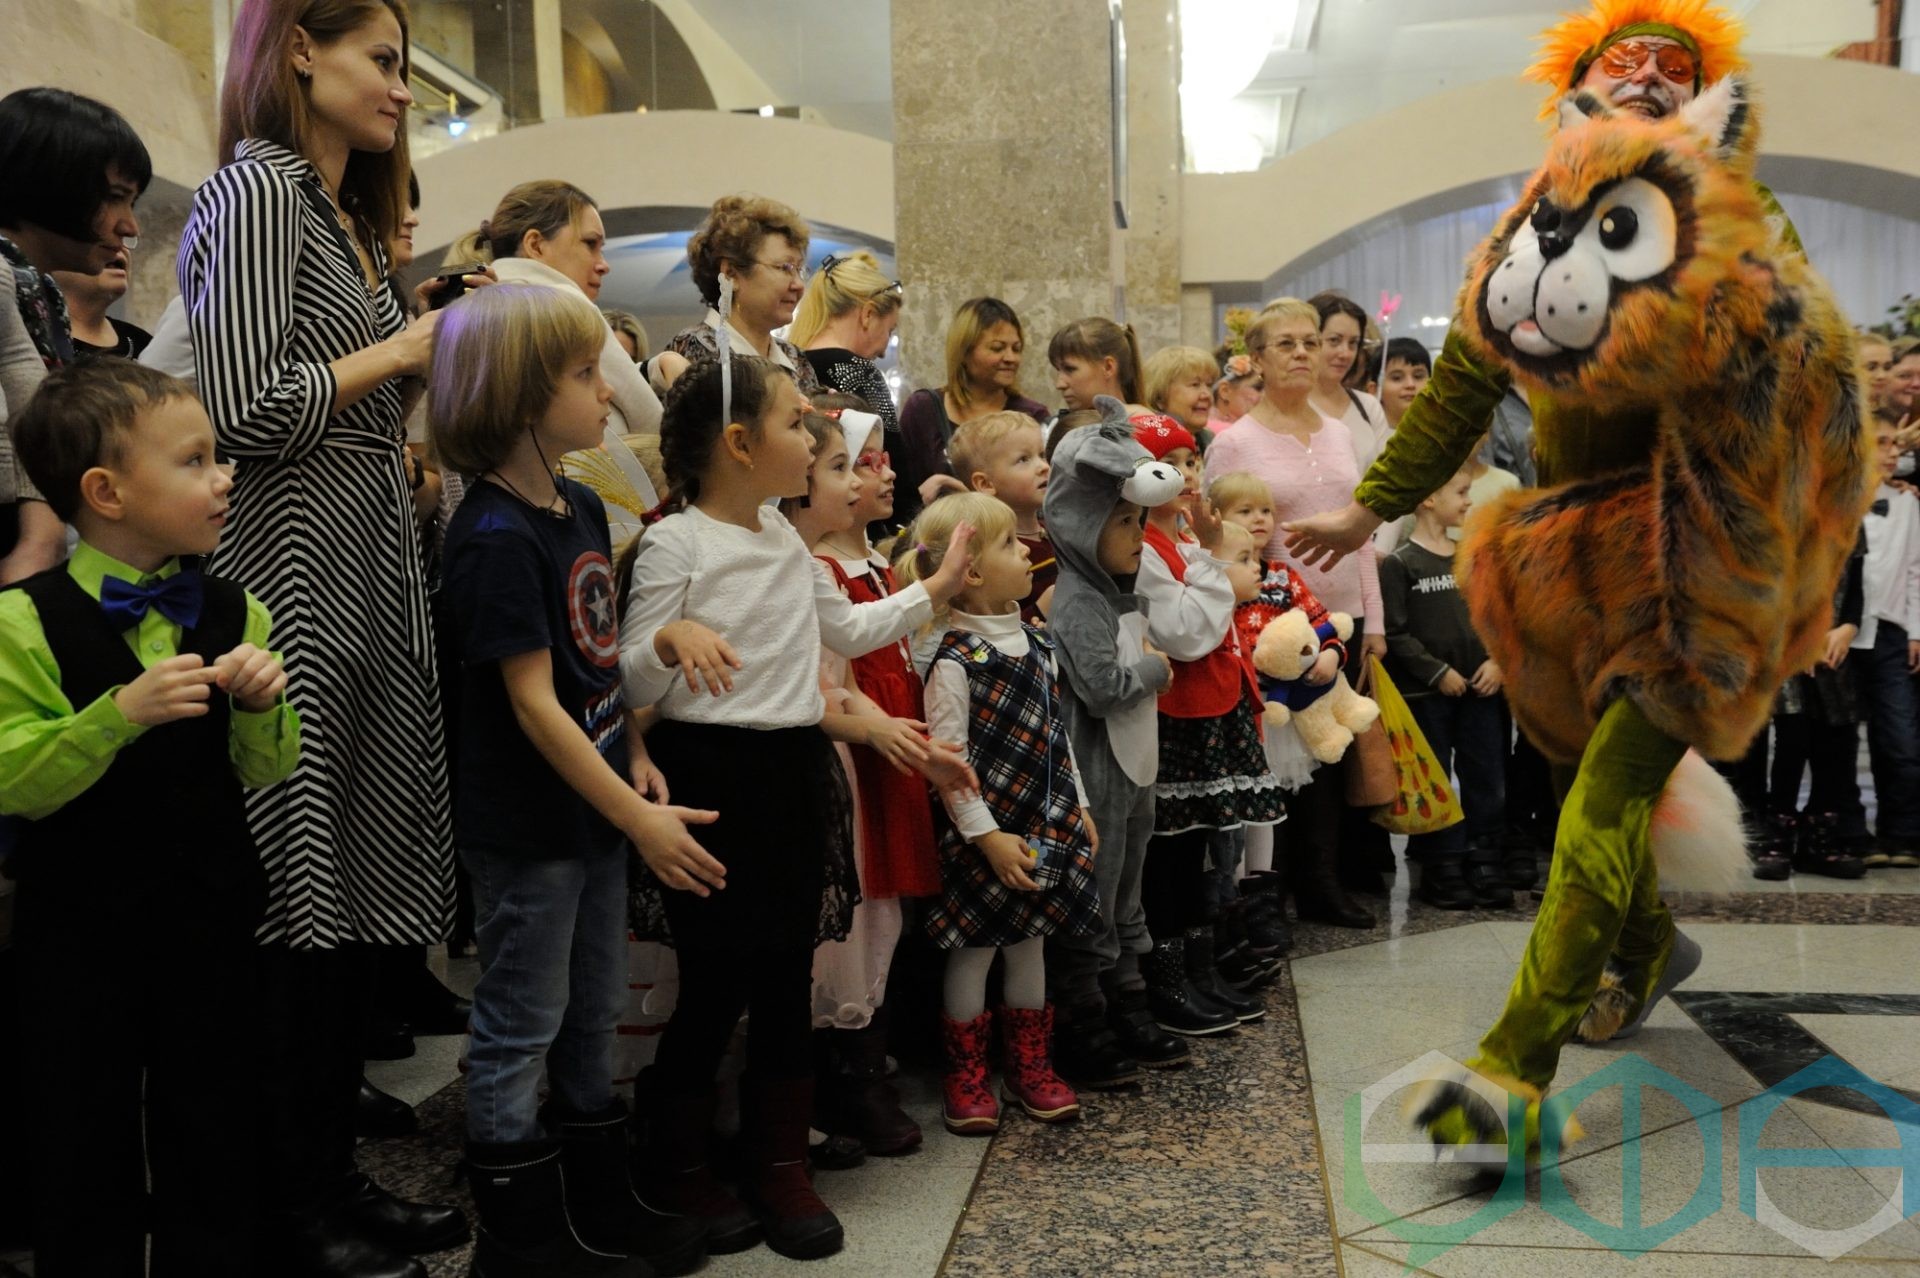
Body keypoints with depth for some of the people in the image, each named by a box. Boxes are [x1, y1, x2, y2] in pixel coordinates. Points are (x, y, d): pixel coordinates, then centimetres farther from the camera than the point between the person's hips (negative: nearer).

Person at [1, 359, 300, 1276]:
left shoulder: (233, 613, -1)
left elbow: (267, 773, 3)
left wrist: (261, 705, -17)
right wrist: (122, 713, -30)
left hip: (211, 915, 3)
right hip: (80, 929, -3)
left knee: (213, 1133, 16)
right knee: (87, 1146, 14)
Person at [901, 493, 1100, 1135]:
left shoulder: (1035, 642, 6)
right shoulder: (956, 660, -17)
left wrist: (1078, 808, 14)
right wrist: (988, 836, -18)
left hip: (1047, 826, 7)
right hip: (988, 834, -7)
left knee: (1031, 942, 16)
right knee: (974, 950, 5)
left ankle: (1030, 1066, 29)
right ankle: (965, 1076, 20)